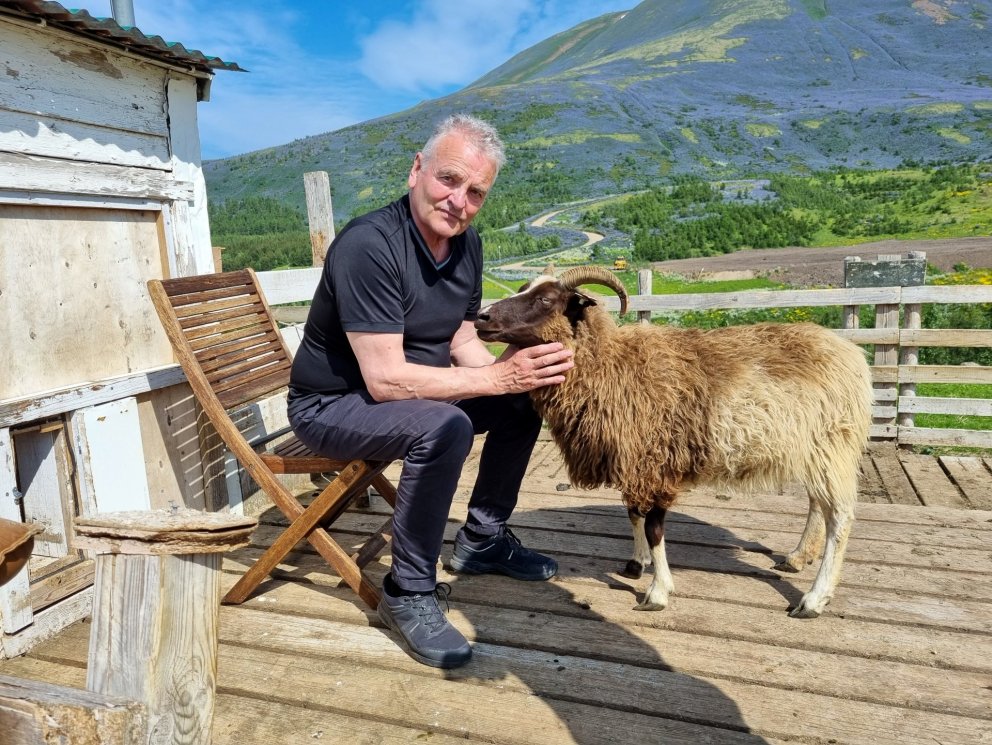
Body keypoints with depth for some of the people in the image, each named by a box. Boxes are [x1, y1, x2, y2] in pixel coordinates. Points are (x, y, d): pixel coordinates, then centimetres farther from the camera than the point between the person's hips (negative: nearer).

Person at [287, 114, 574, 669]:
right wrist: (499, 377, -31)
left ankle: (482, 539, 19)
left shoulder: (467, 243, -2)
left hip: (408, 389, 8)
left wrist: (514, 373, -16)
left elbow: (462, 340, 4)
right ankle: (410, 593, -15)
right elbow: (386, 380, -32)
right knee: (444, 428, -34)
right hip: (332, 404, -8)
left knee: (525, 400, 4)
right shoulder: (368, 245, -28)